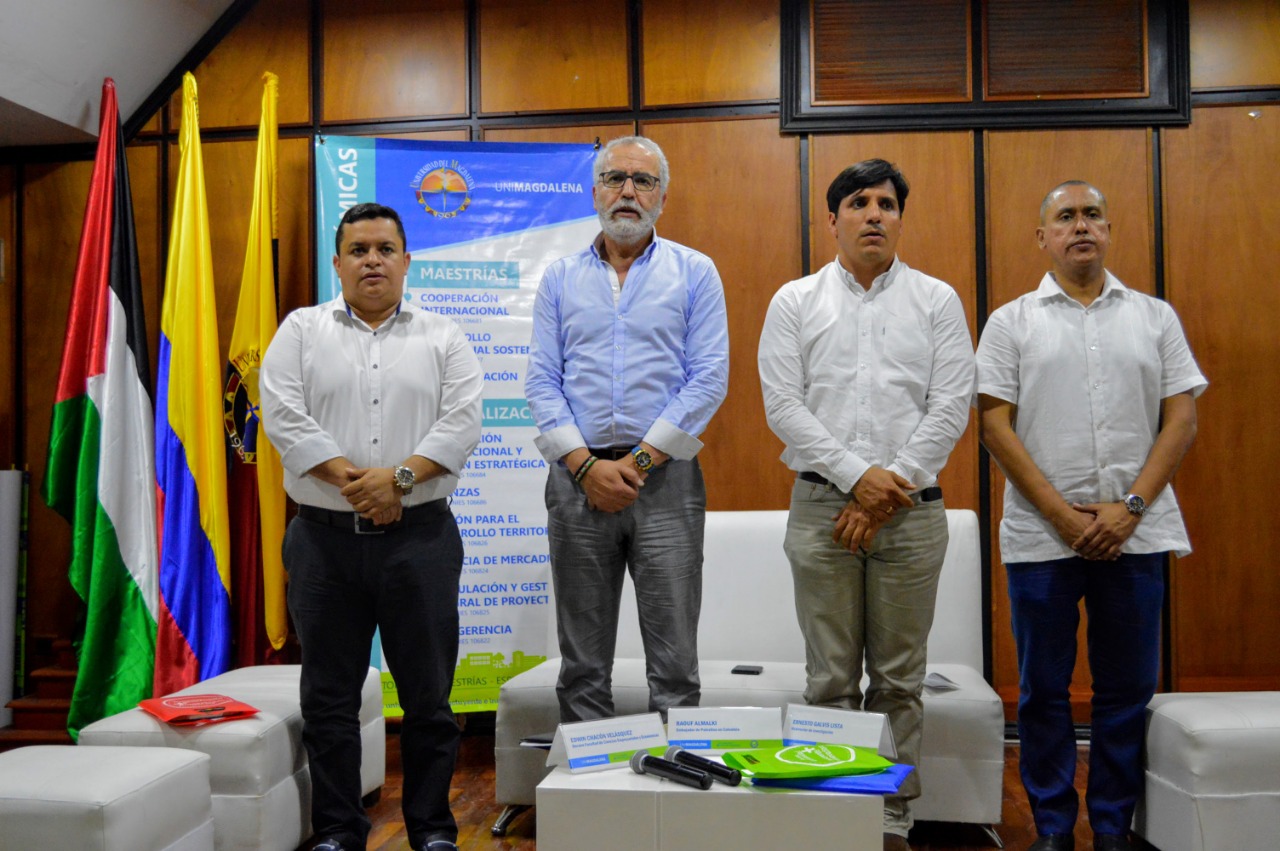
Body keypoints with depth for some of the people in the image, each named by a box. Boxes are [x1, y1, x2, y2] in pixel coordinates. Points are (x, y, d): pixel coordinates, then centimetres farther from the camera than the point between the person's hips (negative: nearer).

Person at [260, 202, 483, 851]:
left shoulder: (443, 338, 8)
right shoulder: (301, 331, 8)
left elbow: (462, 422, -3)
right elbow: (284, 416, -4)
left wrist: (399, 477, -16)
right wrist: (352, 482, -14)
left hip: (420, 536, 0)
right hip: (325, 536, 1)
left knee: (428, 693, 5)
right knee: (329, 696, 8)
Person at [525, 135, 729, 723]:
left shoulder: (694, 272, 6)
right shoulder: (560, 278, 12)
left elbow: (708, 378, -3)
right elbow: (541, 381, 4)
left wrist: (638, 462, -10)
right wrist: (586, 465, -9)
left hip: (665, 478, -2)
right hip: (577, 478, 2)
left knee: (674, 659, 1)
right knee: (582, 662, 10)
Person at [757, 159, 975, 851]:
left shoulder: (936, 300, 8)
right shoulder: (795, 301, 7)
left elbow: (951, 408, 0)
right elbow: (783, 405, -1)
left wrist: (890, 487, -9)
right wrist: (857, 475, -11)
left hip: (912, 509, 1)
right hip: (822, 506, 0)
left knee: (899, 678, 6)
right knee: (830, 678, 4)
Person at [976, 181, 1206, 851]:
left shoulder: (1155, 317, 9)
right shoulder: (1012, 323, 5)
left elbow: (1182, 420, 4)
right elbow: (995, 425, -2)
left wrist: (1130, 506, -9)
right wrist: (1061, 513, -10)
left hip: (1136, 533, 2)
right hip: (1041, 536, -1)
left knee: (1128, 689, 8)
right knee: (1043, 689, 6)